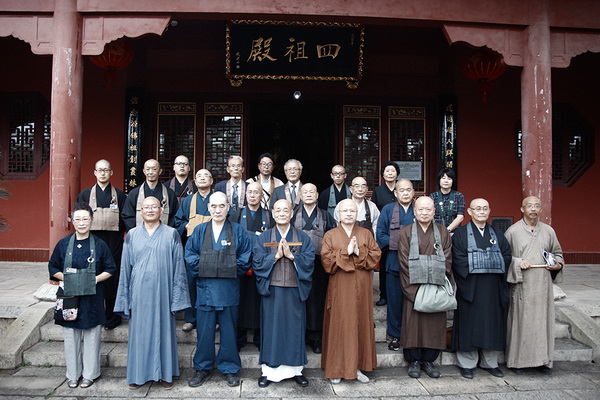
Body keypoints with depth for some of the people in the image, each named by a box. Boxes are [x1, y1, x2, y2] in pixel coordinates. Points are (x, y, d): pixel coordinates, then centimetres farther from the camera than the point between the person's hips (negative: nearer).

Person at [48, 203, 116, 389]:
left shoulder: (100, 245, -2)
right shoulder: (63, 244, 2)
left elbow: (110, 269, 3)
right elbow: (53, 268, 9)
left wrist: (95, 279, -13)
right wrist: (65, 278, -8)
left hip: (92, 298, -1)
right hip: (69, 297, 1)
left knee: (91, 337, 6)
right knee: (71, 337, 8)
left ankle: (89, 374, 21)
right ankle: (73, 374, 25)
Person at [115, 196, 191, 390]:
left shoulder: (171, 234, 0)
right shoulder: (132, 235, 5)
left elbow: (178, 268, -1)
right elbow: (125, 269, 7)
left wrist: (177, 299, -5)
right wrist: (124, 299, 4)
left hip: (162, 292, -1)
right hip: (139, 293, 1)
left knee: (163, 330, 7)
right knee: (139, 331, 9)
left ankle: (165, 373, 22)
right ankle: (138, 374, 24)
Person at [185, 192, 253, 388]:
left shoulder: (238, 231, 3)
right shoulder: (199, 231, 7)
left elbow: (246, 256, 0)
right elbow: (189, 254, 5)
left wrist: (234, 268, -10)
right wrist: (199, 269, -7)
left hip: (229, 289, -1)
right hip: (205, 288, 1)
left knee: (229, 329, 7)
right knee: (204, 330, 7)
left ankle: (230, 368, 20)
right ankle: (202, 368, 21)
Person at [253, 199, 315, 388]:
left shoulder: (303, 238, 6)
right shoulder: (264, 238, 5)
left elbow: (308, 260, -5)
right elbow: (257, 263, -4)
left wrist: (290, 255, -16)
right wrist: (276, 255, -14)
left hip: (294, 291, 1)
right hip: (271, 290, 0)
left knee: (294, 328, 7)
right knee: (271, 329, 4)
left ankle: (296, 369, 20)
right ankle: (269, 370, 16)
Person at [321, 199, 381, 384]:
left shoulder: (366, 234, 10)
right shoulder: (330, 235, 4)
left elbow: (375, 256, 0)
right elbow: (327, 260, -7)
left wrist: (359, 253, -14)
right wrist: (346, 252, -16)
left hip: (361, 287, 2)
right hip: (339, 287, -2)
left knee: (360, 324, 6)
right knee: (339, 325, 0)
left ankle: (358, 366, 17)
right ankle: (337, 369, 11)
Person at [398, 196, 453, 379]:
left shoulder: (443, 233, 9)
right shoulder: (406, 233, 3)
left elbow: (447, 260, 3)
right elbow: (404, 262, -4)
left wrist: (438, 283, -8)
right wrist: (415, 286, -12)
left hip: (437, 287, 2)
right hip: (413, 287, -2)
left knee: (434, 323, 4)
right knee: (413, 322, 0)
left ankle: (428, 360, 18)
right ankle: (414, 361, 12)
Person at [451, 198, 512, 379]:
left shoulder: (497, 235, 14)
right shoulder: (460, 234, 0)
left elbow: (506, 256, 4)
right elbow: (458, 260, -9)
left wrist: (495, 267, -10)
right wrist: (473, 273, -15)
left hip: (494, 288, 4)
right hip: (470, 287, -4)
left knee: (492, 323, 9)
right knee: (469, 324, 1)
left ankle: (490, 362, 22)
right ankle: (467, 364, 11)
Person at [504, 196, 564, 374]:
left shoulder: (548, 231, 9)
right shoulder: (513, 231, -2)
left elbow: (557, 253, 20)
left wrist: (558, 265, 1)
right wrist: (517, 262, -15)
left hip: (543, 285, 4)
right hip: (521, 285, -3)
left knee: (543, 320, 6)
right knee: (520, 321, 0)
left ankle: (542, 359, 18)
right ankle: (517, 360, 11)